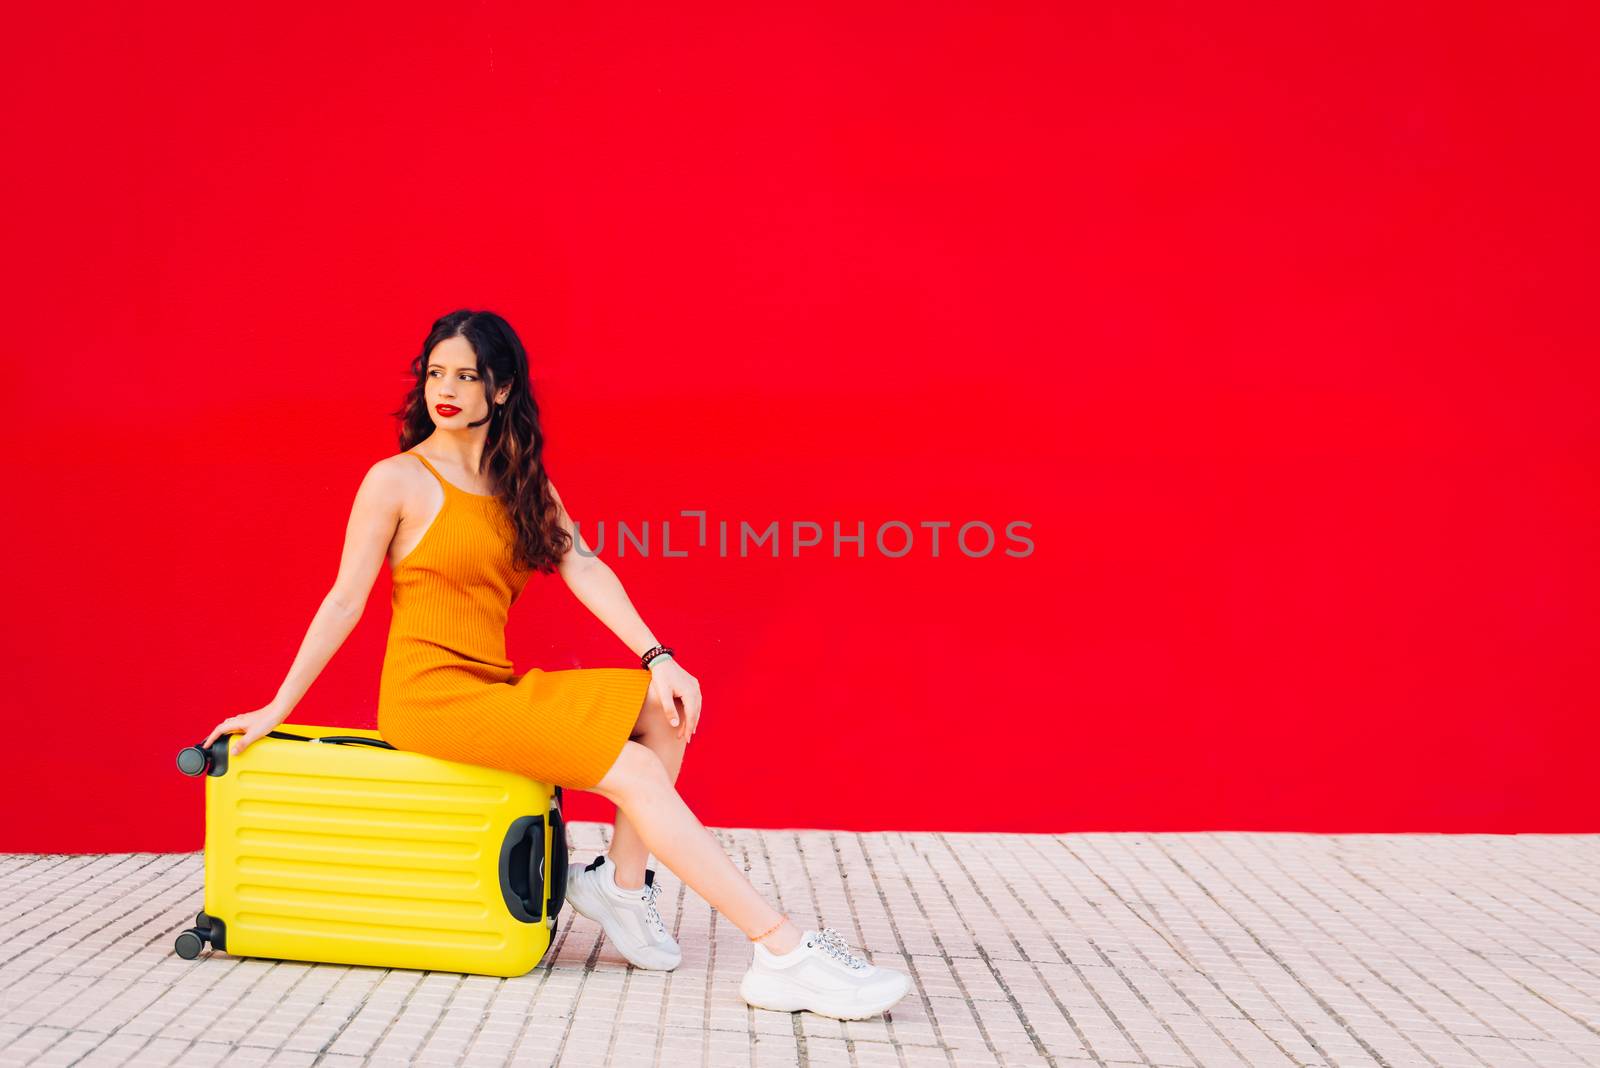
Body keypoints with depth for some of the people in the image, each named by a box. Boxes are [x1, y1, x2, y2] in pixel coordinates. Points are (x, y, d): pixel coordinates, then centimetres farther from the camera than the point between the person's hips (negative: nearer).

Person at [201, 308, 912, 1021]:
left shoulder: (522, 482, 13)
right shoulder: (397, 479, -4)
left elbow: (584, 568, 0)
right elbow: (345, 601, -2)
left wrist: (658, 659, -12)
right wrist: (276, 710, -3)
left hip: (495, 686, 7)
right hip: (429, 692, -7)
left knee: (664, 708, -11)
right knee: (633, 769, -21)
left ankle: (621, 884, -5)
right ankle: (784, 956, -23)